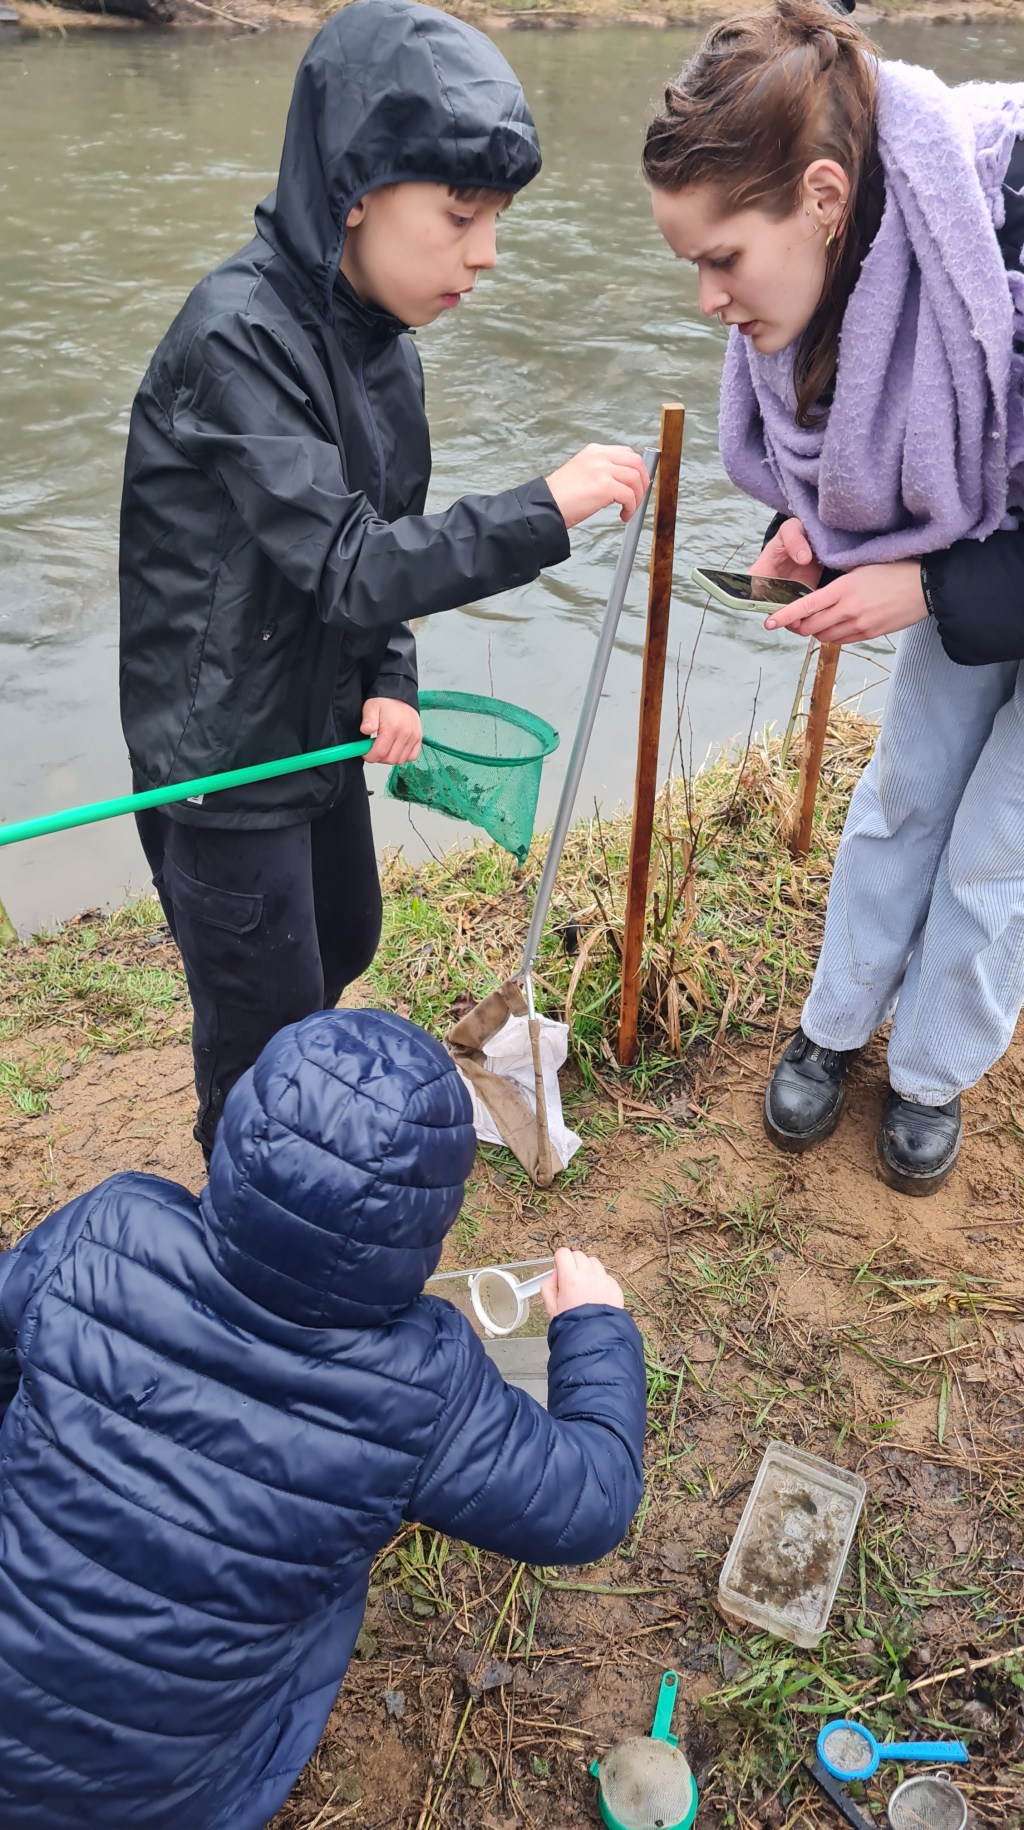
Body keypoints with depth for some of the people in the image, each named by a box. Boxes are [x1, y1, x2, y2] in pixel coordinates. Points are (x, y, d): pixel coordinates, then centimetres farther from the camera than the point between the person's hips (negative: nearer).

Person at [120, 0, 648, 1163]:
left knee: (344, 944, 25)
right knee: (266, 1021, 4)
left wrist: (390, 682, -5)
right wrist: (543, 511, -32)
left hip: (318, 726, 9)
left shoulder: (382, 344, 3)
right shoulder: (237, 337, -24)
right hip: (221, 752, -8)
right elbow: (346, 566, -29)